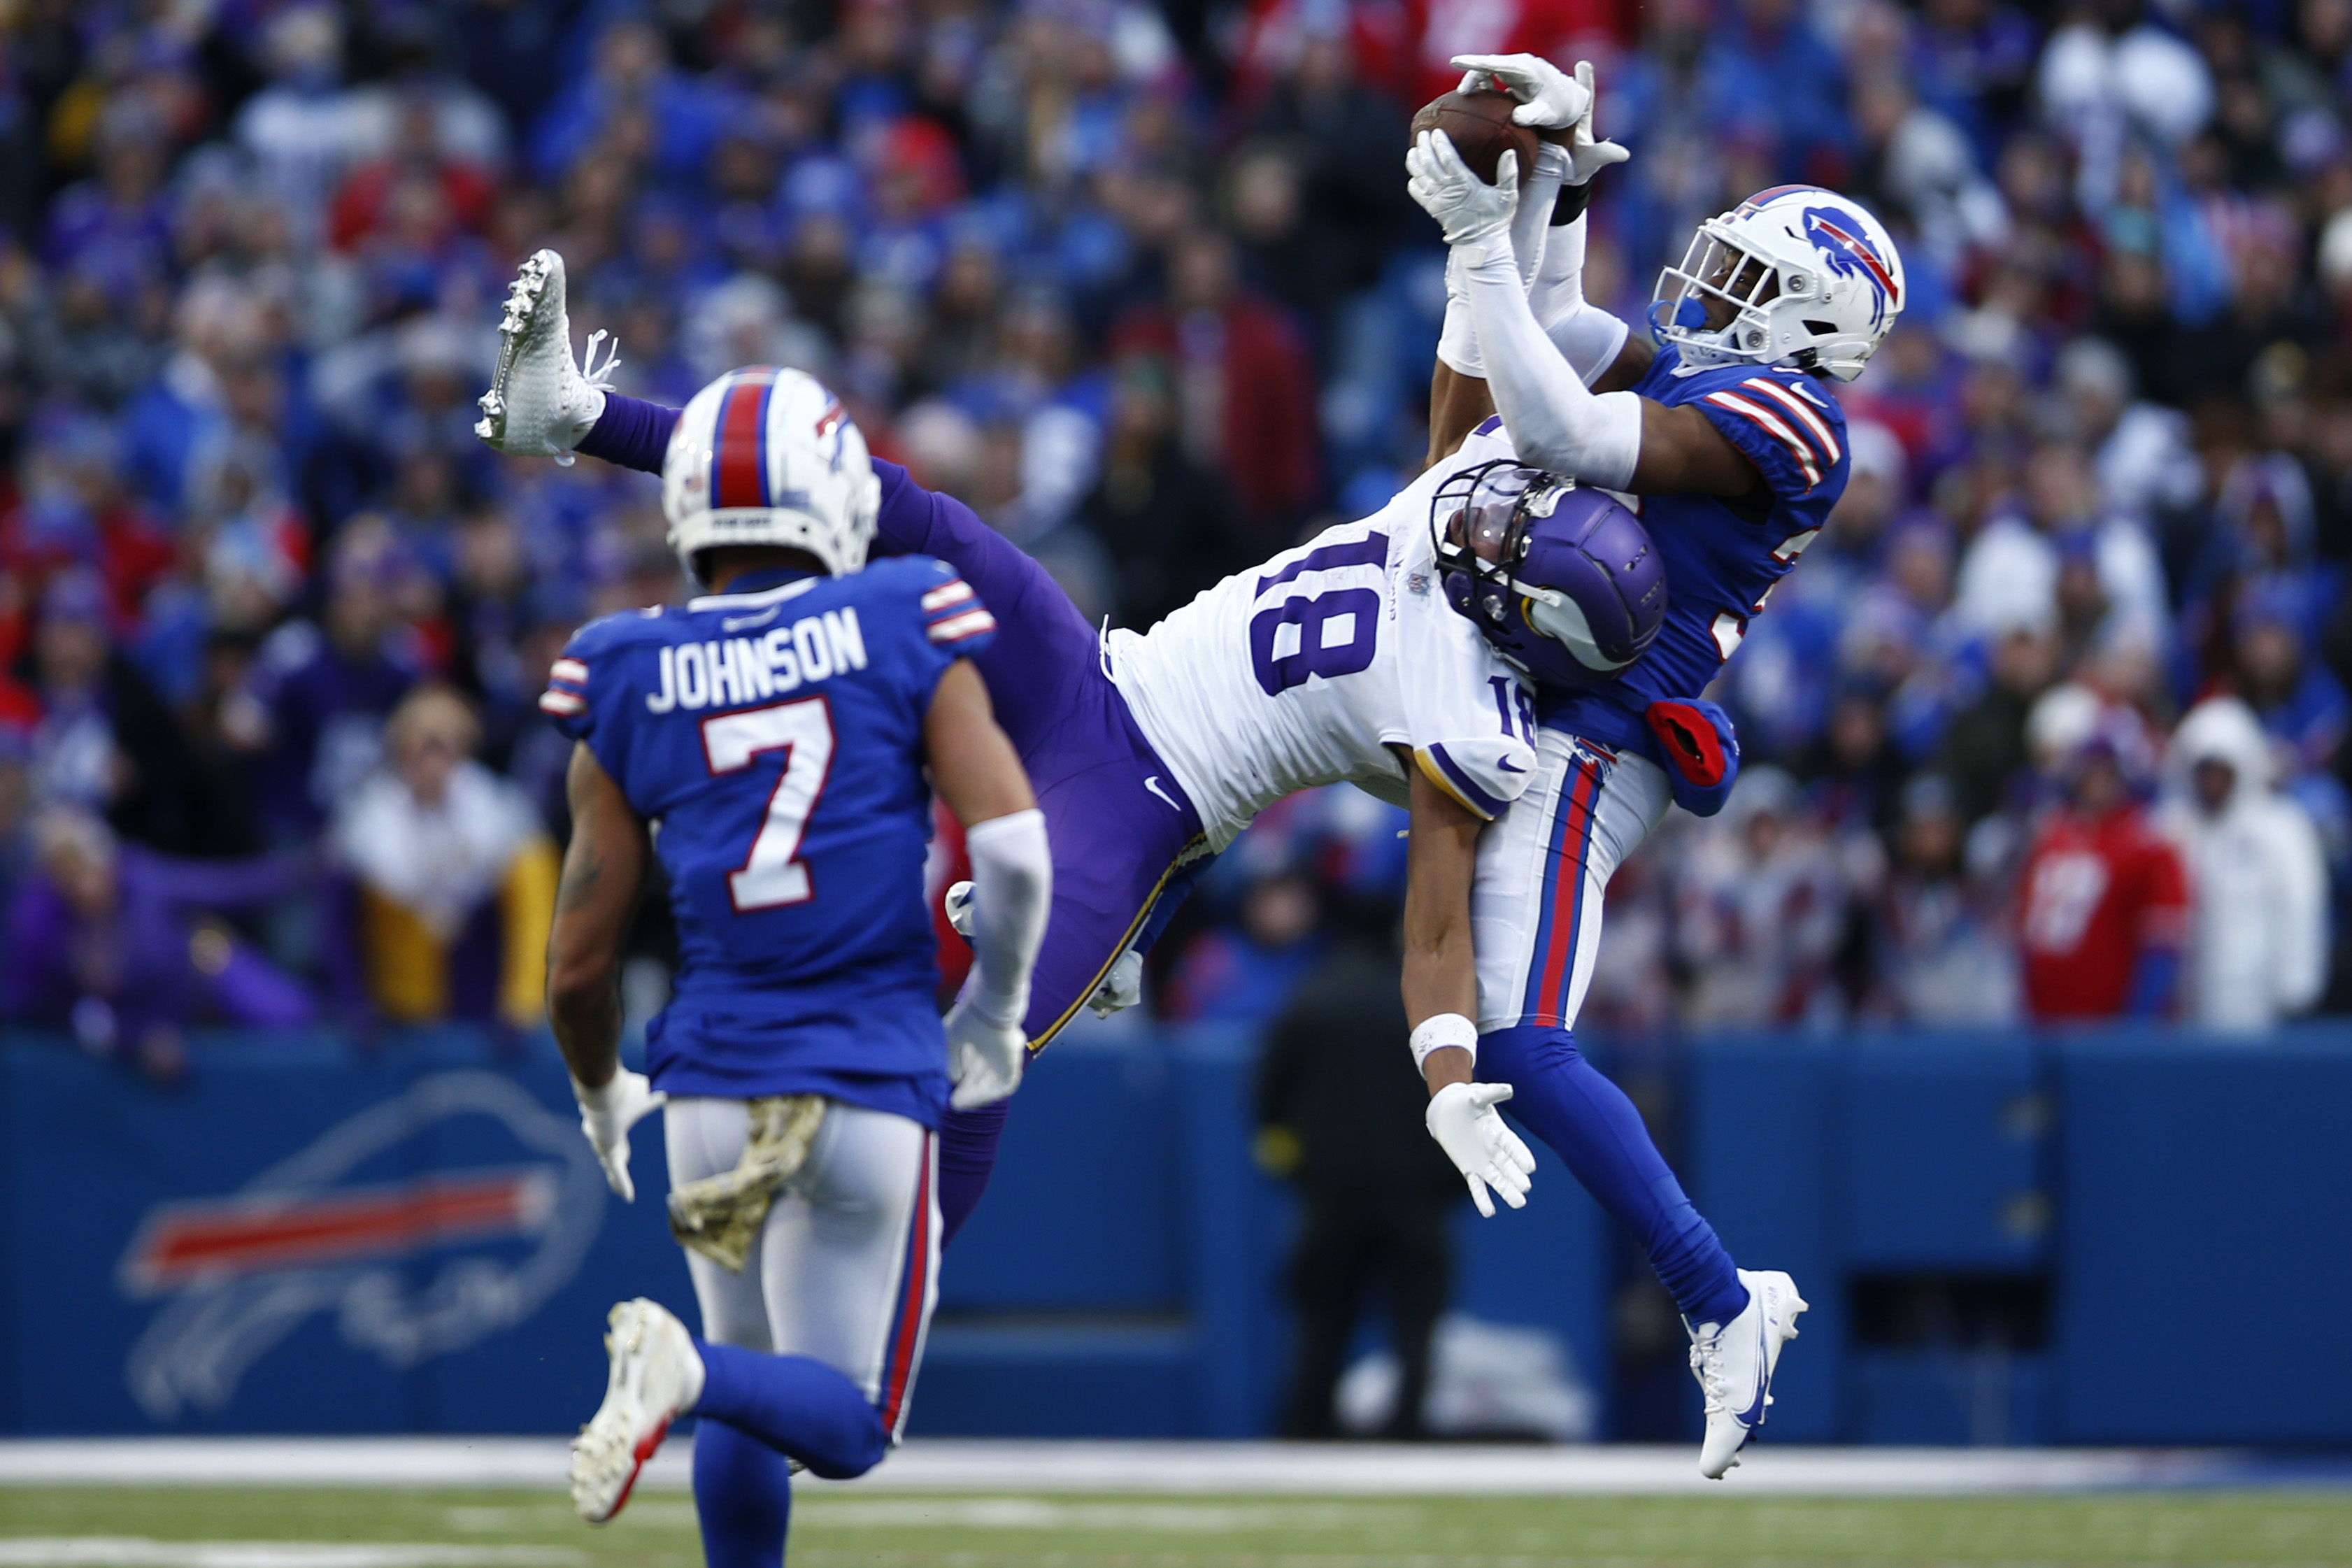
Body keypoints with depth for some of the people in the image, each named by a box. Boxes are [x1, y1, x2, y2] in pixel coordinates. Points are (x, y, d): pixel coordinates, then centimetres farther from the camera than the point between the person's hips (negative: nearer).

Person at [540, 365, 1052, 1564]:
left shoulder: (631, 681, 3)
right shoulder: (903, 632, -1)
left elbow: (578, 965, 5)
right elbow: (1012, 844, -11)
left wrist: (601, 1096, 25)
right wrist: (994, 1013, 7)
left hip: (713, 1081, 2)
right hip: (871, 1082, -2)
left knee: (744, 1418, 20)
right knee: (846, 1426, 2)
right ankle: (685, 1366, -27)